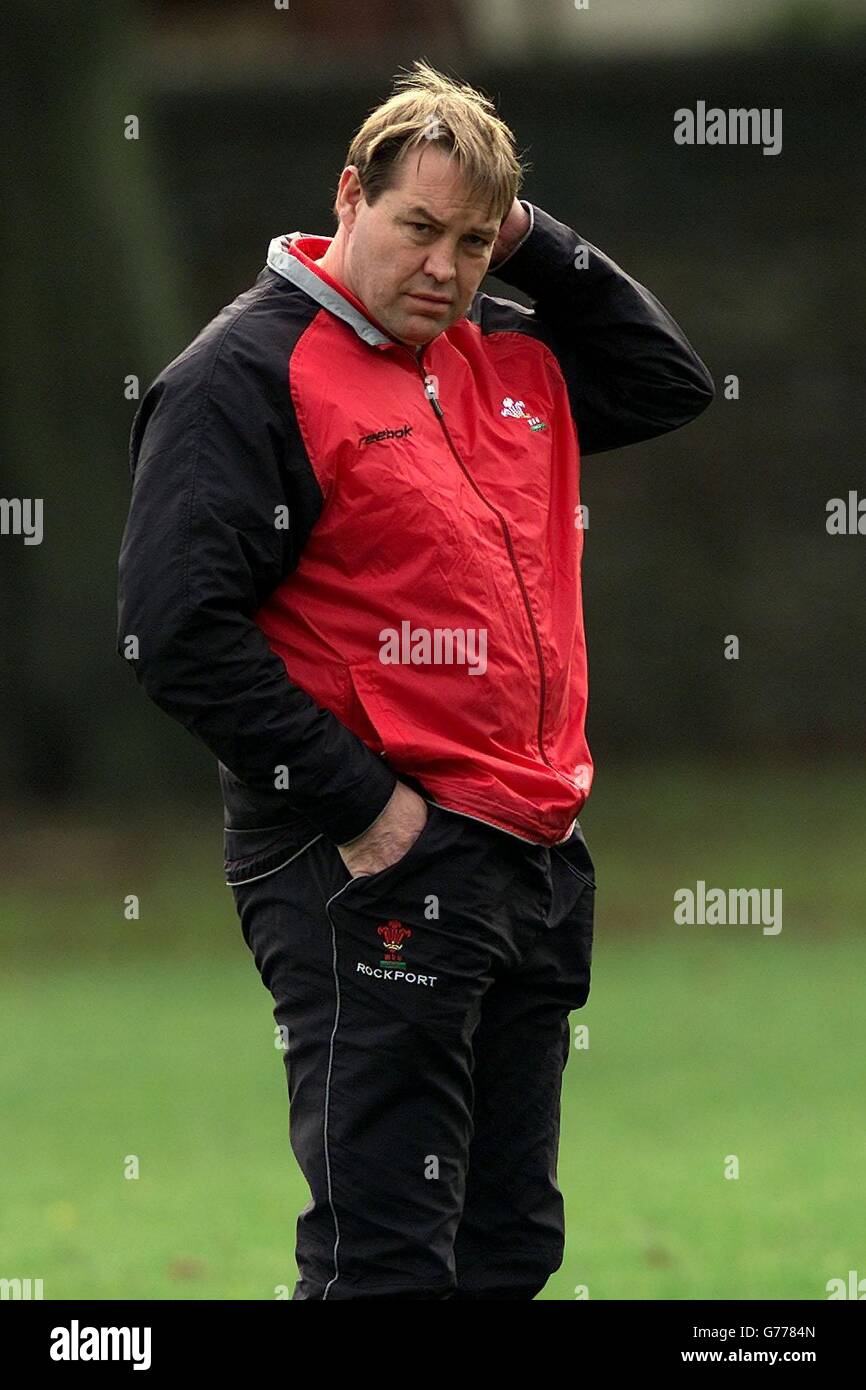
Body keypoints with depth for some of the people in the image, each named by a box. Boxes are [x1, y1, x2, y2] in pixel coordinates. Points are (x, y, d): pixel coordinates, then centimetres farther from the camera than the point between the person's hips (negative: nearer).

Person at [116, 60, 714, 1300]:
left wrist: (539, 246, 10)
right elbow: (179, 629, -16)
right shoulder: (250, 371, -9)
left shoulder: (510, 361, 14)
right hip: (376, 867, -8)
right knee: (390, 1255, -11)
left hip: (538, 860, 8)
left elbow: (672, 384, 24)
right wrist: (358, 804, -17)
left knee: (509, 1241, 13)